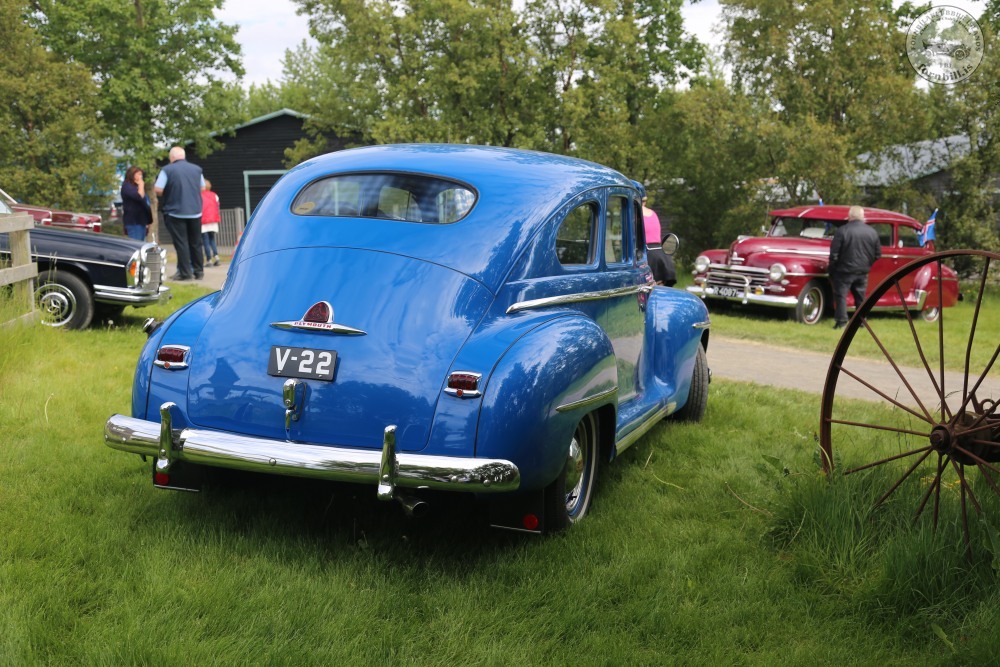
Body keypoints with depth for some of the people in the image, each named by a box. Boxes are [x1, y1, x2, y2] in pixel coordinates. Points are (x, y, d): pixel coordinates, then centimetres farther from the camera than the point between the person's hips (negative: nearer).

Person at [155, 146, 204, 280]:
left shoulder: (167, 170, -7)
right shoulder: (196, 169, 6)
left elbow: (158, 189, -12)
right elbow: (202, 187, 16)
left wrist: (167, 194, 7)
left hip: (175, 212, -4)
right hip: (195, 212, 4)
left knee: (181, 243, -1)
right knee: (195, 243, 12)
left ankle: (185, 273, -3)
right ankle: (198, 271, 16)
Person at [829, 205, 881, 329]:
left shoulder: (842, 231, -14)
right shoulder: (872, 232, 1)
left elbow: (834, 253, -13)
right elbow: (878, 254, 6)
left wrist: (832, 269, 0)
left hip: (844, 269, -4)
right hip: (863, 271, 4)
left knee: (841, 295, 3)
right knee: (860, 297, 15)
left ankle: (841, 321, -3)